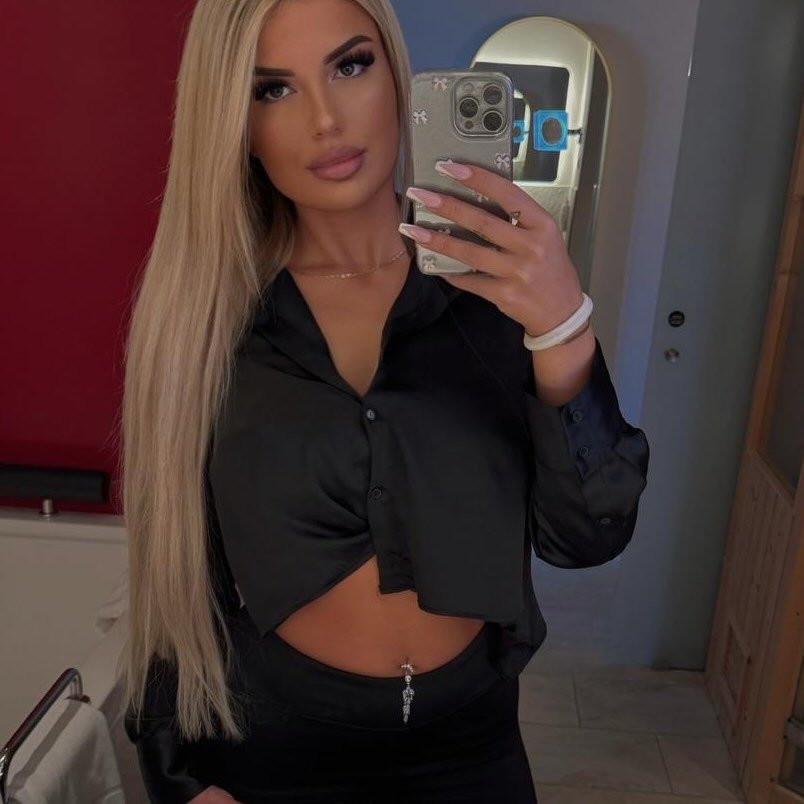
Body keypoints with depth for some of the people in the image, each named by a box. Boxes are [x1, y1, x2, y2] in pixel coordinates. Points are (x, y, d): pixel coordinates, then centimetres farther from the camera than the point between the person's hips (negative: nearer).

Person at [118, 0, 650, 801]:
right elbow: (174, 563, -4)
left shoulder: (497, 279, -12)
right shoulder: (204, 307, -12)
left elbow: (587, 537, -16)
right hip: (267, 740, 0)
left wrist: (564, 331, -30)